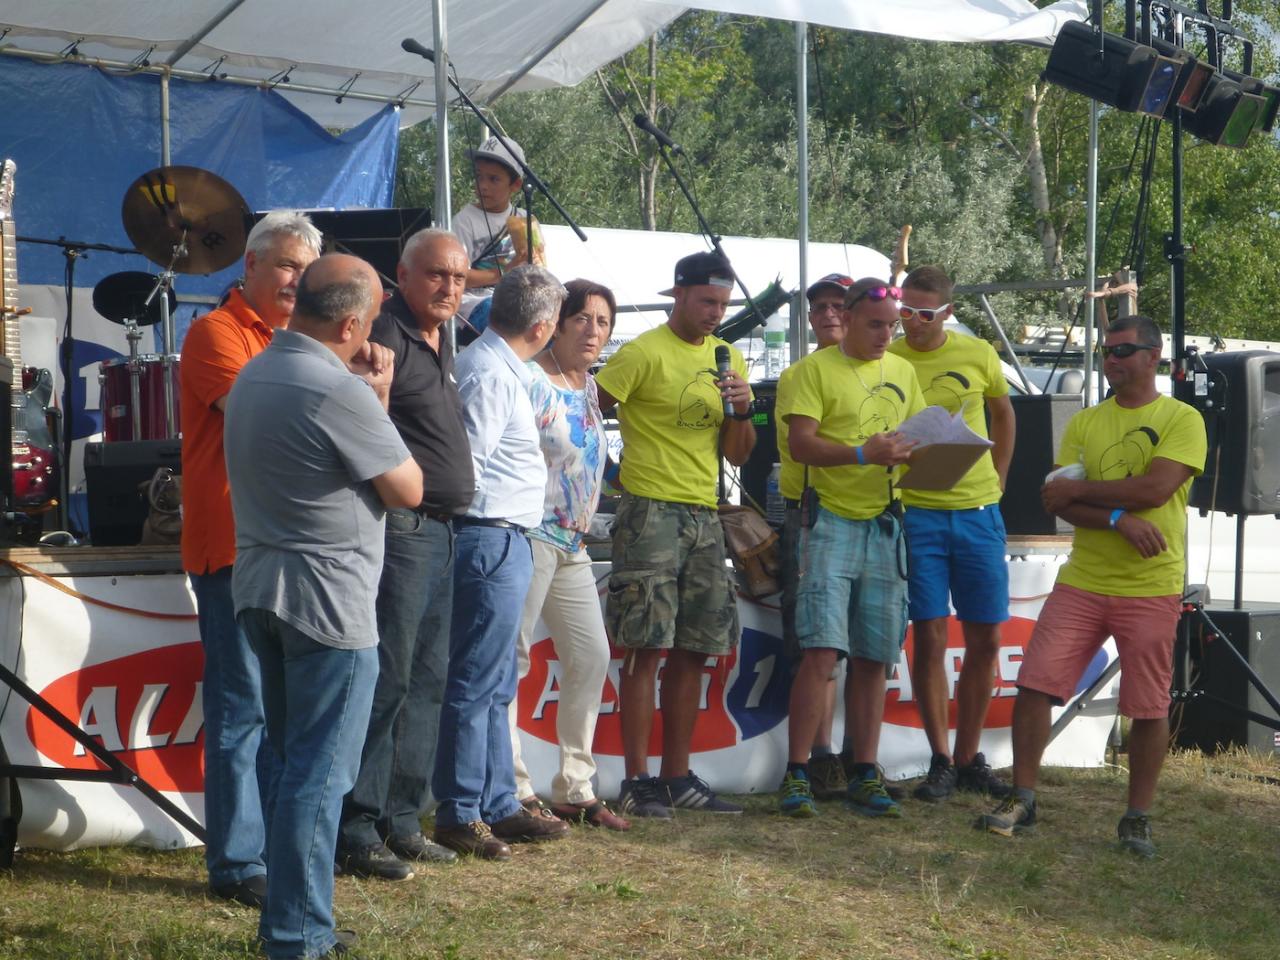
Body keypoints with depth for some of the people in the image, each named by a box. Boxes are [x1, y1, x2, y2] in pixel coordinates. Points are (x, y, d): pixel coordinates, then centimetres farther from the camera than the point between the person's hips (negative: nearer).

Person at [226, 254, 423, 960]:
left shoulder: (254, 374, 10)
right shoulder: (339, 391, -19)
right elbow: (408, 490, -10)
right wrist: (377, 400, -1)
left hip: (260, 589, 9)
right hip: (328, 599, -9)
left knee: (292, 762, 18)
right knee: (321, 774, -4)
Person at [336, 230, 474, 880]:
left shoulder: (439, 345, 18)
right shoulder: (386, 336, -12)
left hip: (441, 531, 10)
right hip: (401, 528, -10)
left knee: (427, 681, 13)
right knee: (386, 679, -9)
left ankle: (402, 820, 20)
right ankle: (358, 831, -4)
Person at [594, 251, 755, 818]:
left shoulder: (727, 358, 14)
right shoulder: (645, 352, -7)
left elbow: (737, 456, 16)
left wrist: (741, 411, -2)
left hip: (704, 516, 7)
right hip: (651, 512, -7)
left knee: (693, 651, 8)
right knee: (648, 649, -8)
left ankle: (678, 778, 16)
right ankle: (637, 782, -5)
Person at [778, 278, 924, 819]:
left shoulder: (902, 372, 16)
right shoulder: (816, 369, -2)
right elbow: (800, 443, -12)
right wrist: (864, 453, -25)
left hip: (885, 526, 6)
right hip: (832, 523, -5)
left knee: (874, 657, 7)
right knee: (822, 651, -12)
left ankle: (865, 775, 14)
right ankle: (796, 775, -7)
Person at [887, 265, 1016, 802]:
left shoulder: (978, 355, 4)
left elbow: (1003, 414, 21)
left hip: (978, 513, 3)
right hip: (916, 513, -3)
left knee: (985, 639, 5)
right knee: (930, 636, -5)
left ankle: (969, 759, 17)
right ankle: (940, 762, 5)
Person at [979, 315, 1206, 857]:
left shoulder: (1182, 420, -2)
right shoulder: (1084, 424, 11)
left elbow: (1156, 488, -16)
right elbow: (1060, 503, 1)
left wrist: (1079, 490, -7)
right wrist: (1118, 519, -16)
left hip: (1151, 589, -3)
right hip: (1081, 583, 4)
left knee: (1148, 707, 1)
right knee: (1034, 684, -4)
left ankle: (1137, 818, 15)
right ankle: (1022, 802, 7)